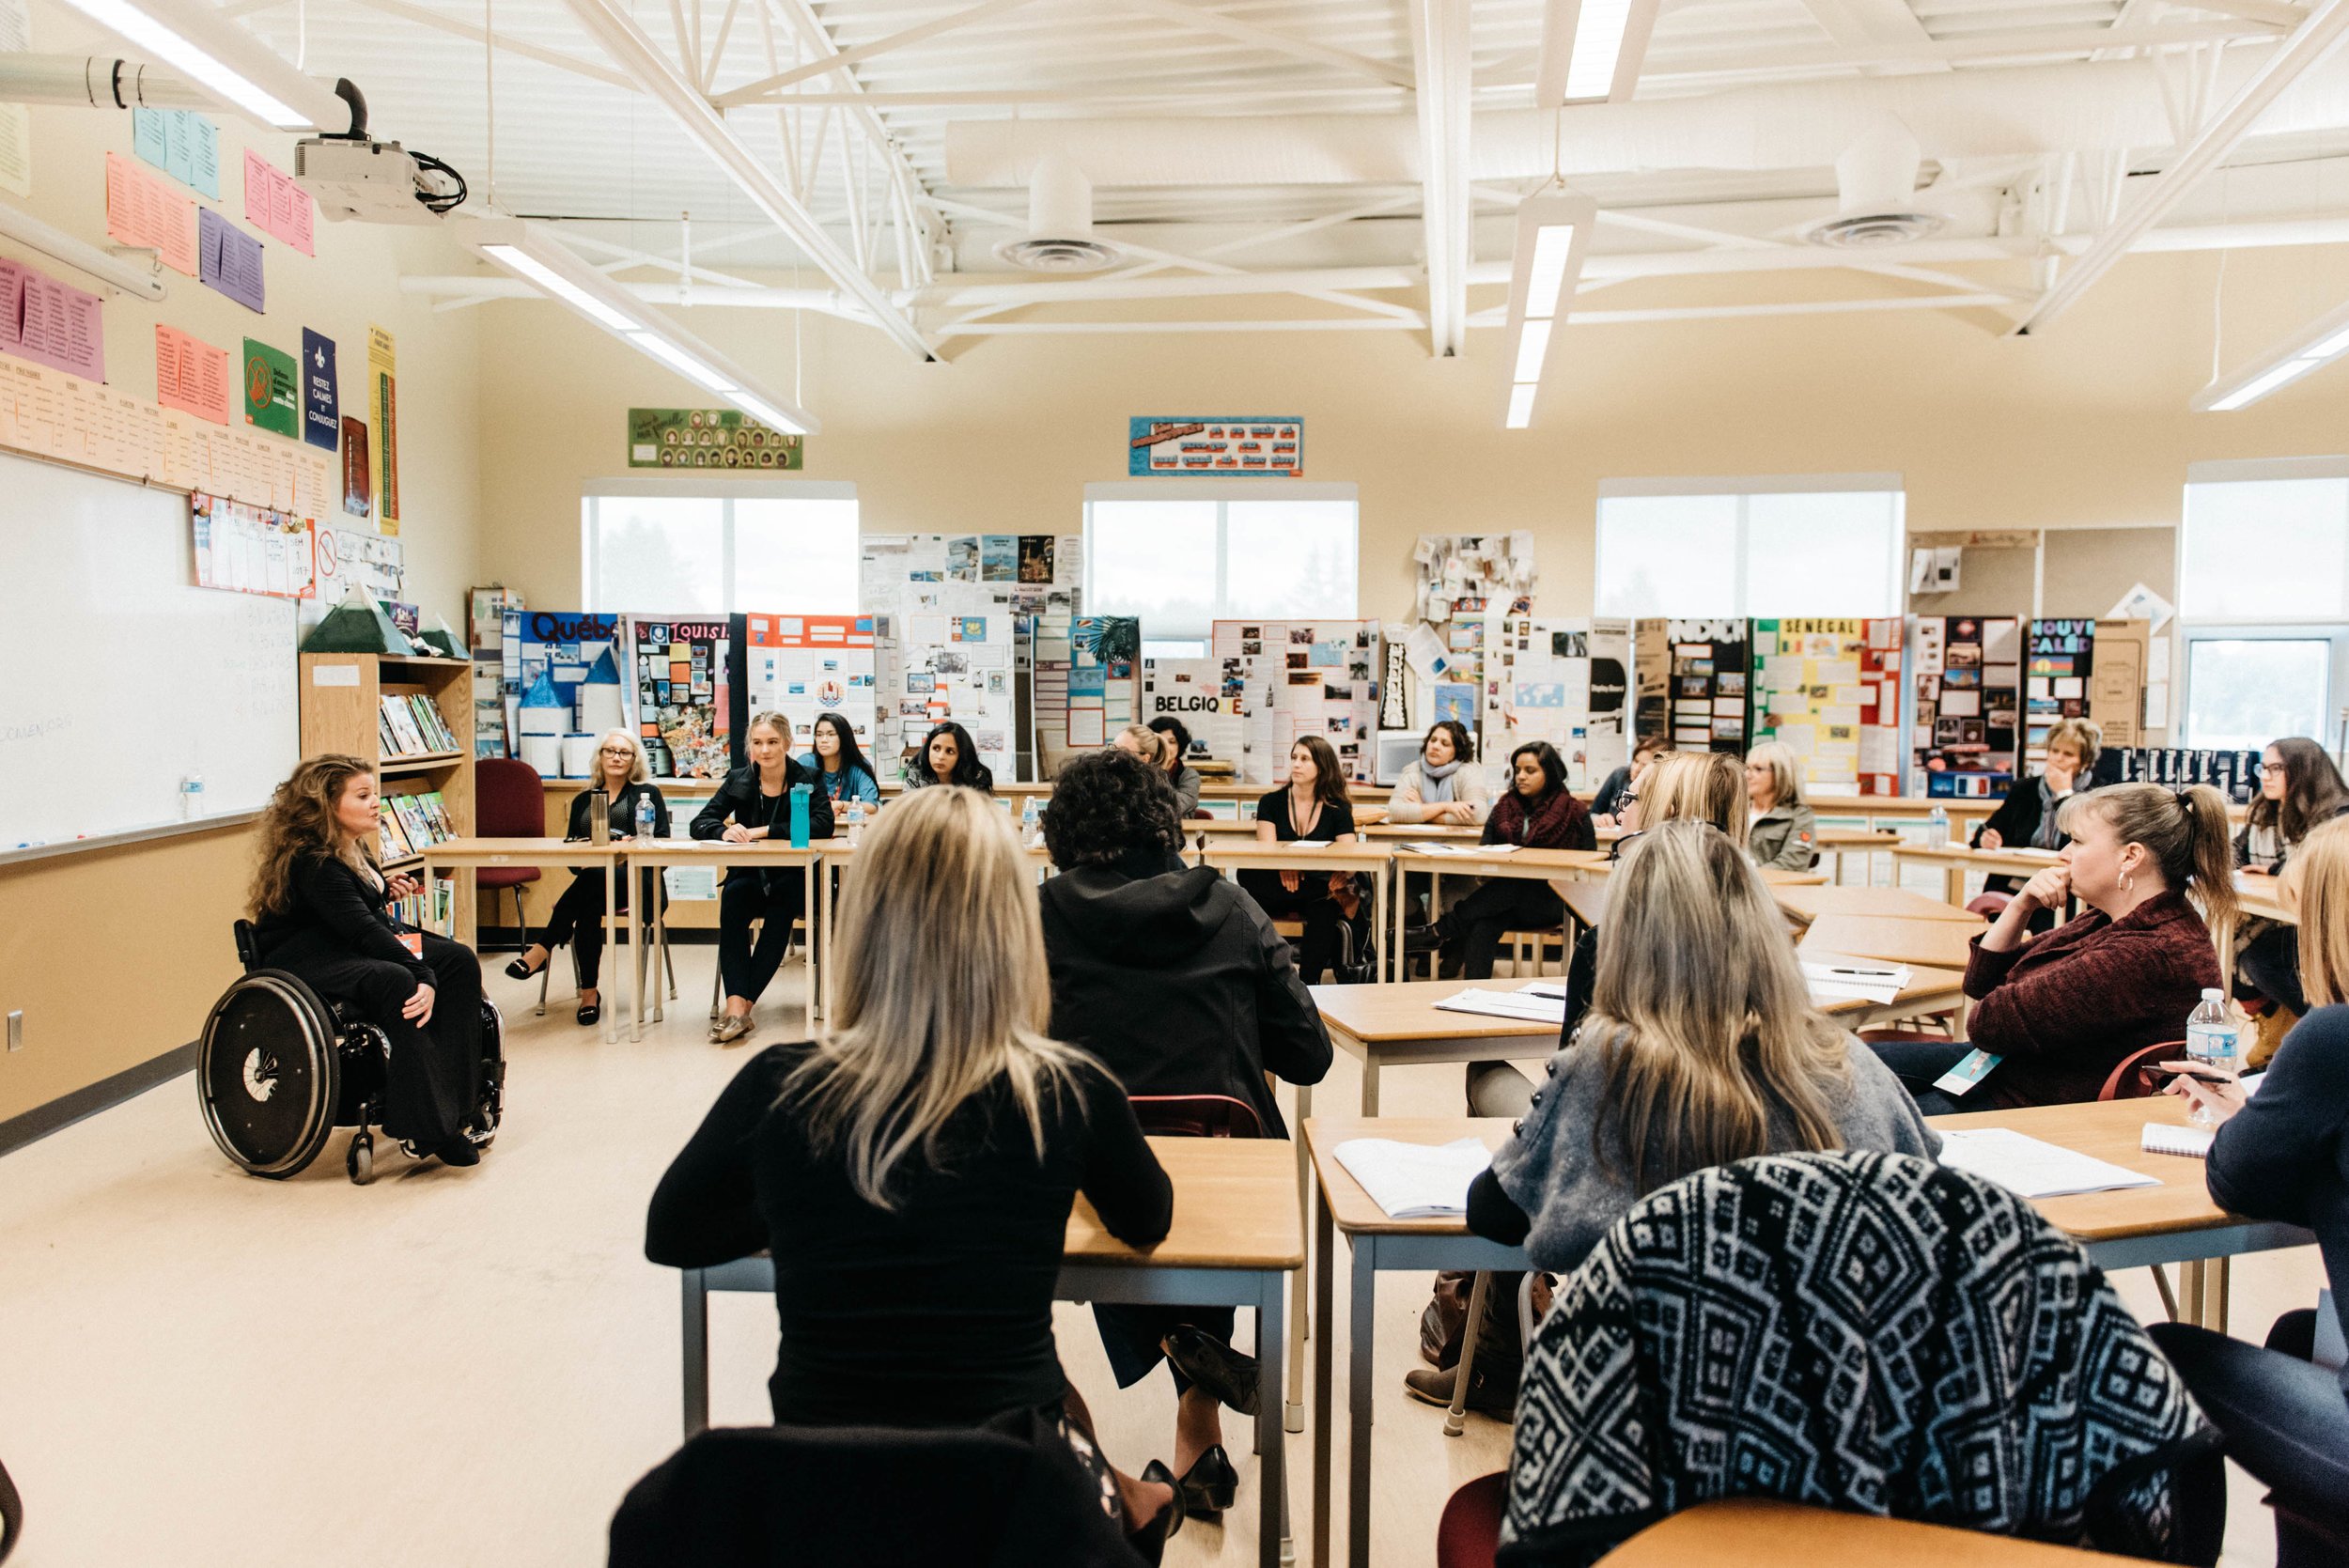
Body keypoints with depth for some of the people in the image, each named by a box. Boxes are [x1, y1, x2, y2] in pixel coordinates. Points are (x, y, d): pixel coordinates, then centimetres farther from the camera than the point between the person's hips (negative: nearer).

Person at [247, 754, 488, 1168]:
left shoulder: (353, 848, 9)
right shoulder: (311, 862, -21)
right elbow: (362, 931, -30)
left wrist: (384, 890, 6)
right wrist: (423, 975, -36)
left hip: (350, 947, 9)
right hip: (303, 959, -9)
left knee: (459, 960, -14)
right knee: (396, 982, -37)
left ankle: (455, 1105, -19)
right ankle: (428, 1129, -35)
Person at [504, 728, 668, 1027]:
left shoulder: (648, 794, 16)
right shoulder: (583, 800, 27)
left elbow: (662, 843, 3)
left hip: (635, 881, -3)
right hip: (591, 881, 3)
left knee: (591, 880, -39)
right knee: (587, 906, -37)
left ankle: (541, 948, -43)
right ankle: (588, 993, -39)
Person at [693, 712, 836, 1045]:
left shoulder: (805, 781, -2)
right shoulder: (739, 780, 6)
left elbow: (823, 825, -18)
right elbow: (700, 824, 2)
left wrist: (764, 830, -22)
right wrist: (725, 831, -23)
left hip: (792, 879, -2)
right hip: (748, 876, 2)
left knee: (780, 908, -35)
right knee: (732, 898, -32)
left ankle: (741, 1005, -32)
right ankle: (736, 1005, -42)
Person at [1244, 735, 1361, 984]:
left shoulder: (1338, 809, 6)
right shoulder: (1271, 803, 8)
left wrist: (1342, 875, -31)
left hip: (1321, 888, 0)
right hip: (1278, 889, 1)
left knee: (1323, 909, -37)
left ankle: (1308, 985, -32)